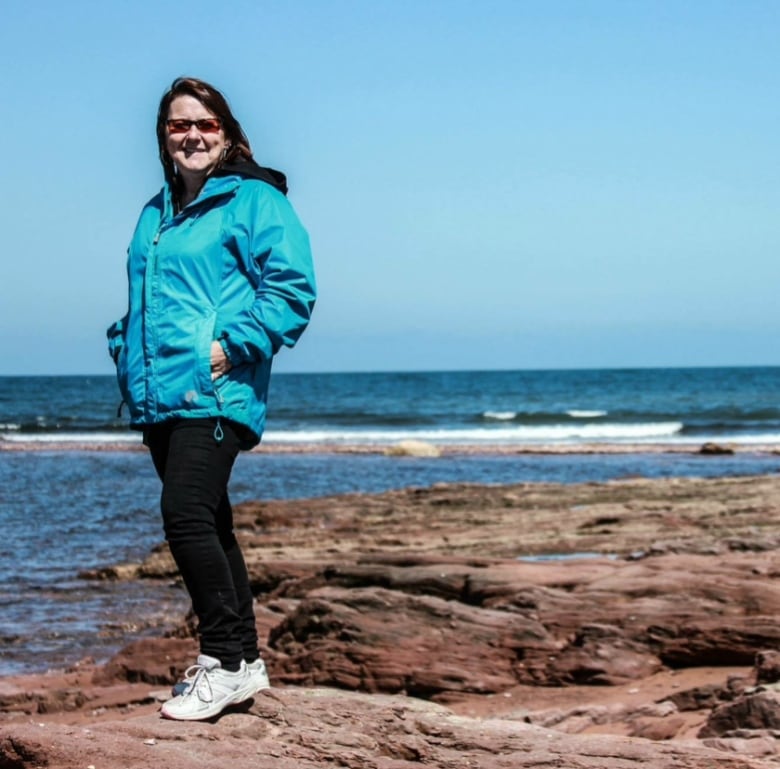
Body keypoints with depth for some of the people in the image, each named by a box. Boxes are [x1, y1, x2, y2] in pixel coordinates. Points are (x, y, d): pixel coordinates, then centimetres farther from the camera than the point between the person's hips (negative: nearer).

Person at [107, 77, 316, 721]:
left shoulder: (253, 201, -2)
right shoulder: (155, 214, 20)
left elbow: (291, 286, -11)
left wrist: (234, 346, -17)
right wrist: (125, 349, 14)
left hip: (215, 393, -8)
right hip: (157, 395, 8)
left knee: (186, 516, -18)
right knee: (207, 526, 11)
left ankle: (225, 661, -11)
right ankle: (245, 660, 18)